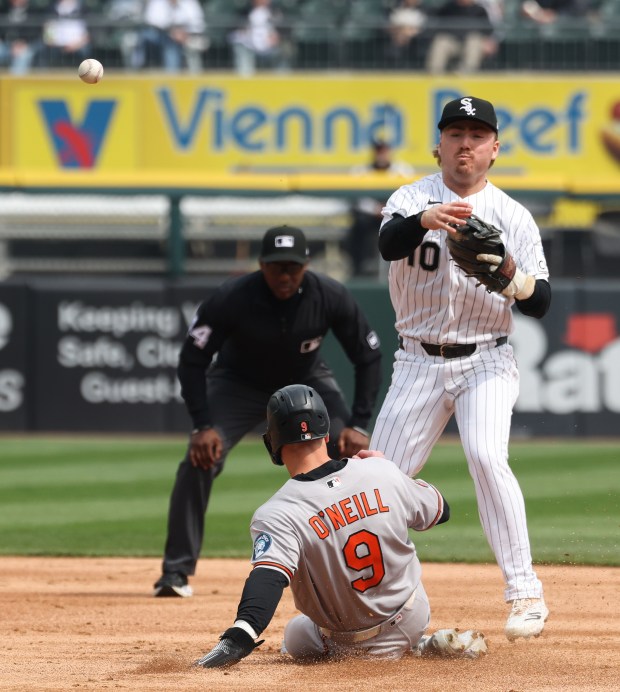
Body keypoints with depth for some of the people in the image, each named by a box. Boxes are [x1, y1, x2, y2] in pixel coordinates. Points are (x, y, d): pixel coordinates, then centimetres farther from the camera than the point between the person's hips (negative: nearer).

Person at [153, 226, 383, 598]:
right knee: (200, 459, -22)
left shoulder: (332, 297, -26)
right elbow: (192, 361, -21)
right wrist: (203, 425, -31)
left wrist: (358, 425, -22)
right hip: (240, 383, -2)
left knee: (353, 455, -15)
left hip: (308, 382, 2)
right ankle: (176, 571, -12)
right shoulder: (232, 298, -31)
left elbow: (369, 357, -13)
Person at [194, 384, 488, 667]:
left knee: (296, 635, 29)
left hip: (350, 642, -5)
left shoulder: (278, 515, -25)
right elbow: (439, 510, 6)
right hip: (414, 618, 5)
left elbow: (268, 576, -42)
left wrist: (237, 639, -54)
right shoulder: (382, 472, -13)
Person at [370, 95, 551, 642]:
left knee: (487, 456, -25)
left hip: (485, 361, -2)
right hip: (418, 363, 2)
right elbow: (389, 242, -24)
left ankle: (526, 593, -22)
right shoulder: (413, 198, -1)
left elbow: (541, 303, -4)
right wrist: (425, 220, -46)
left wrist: (515, 282, -27)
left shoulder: (514, 217, 0)